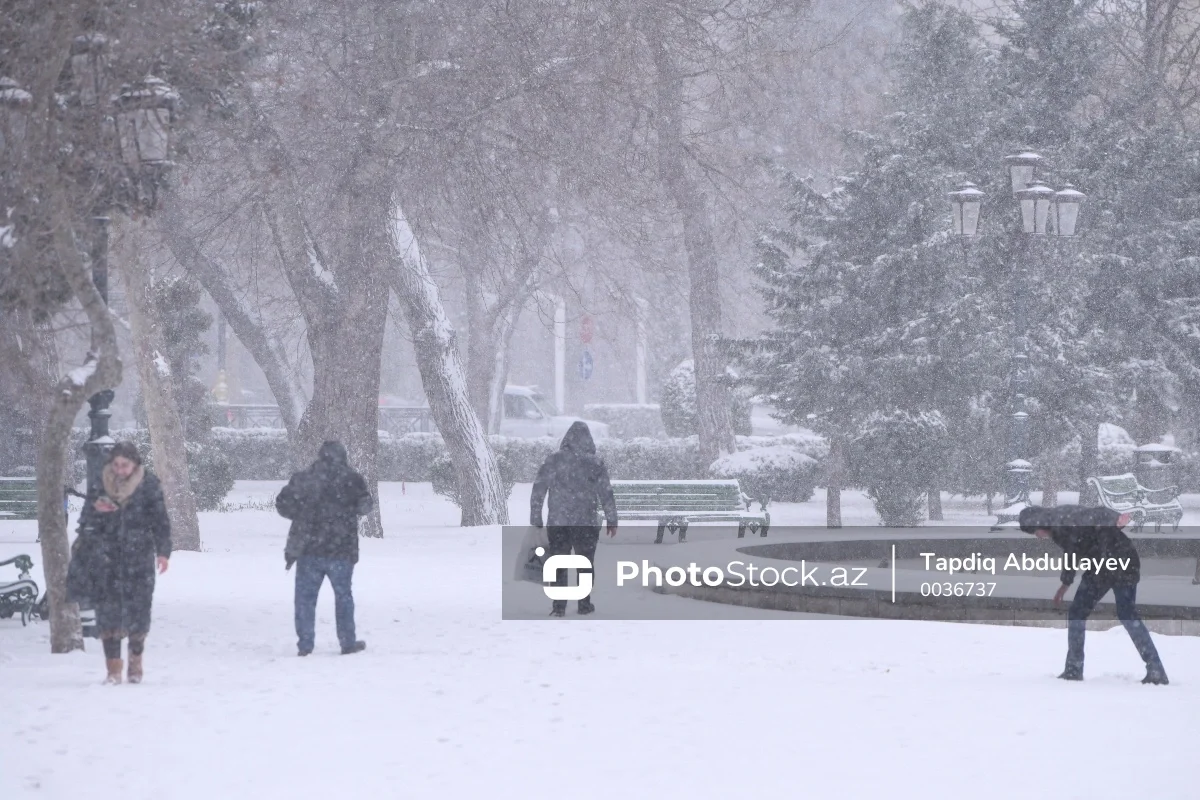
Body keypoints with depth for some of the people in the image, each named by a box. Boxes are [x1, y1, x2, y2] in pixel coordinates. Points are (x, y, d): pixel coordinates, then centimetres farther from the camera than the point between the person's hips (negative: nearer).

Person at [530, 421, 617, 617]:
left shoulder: (553, 460, -1)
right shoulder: (595, 463, -5)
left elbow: (538, 491, 0)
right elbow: (606, 494, -3)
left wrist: (535, 520, 6)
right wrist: (612, 521, 6)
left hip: (557, 524, 1)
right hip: (586, 525, -1)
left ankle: (558, 606, 2)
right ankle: (584, 604, 15)